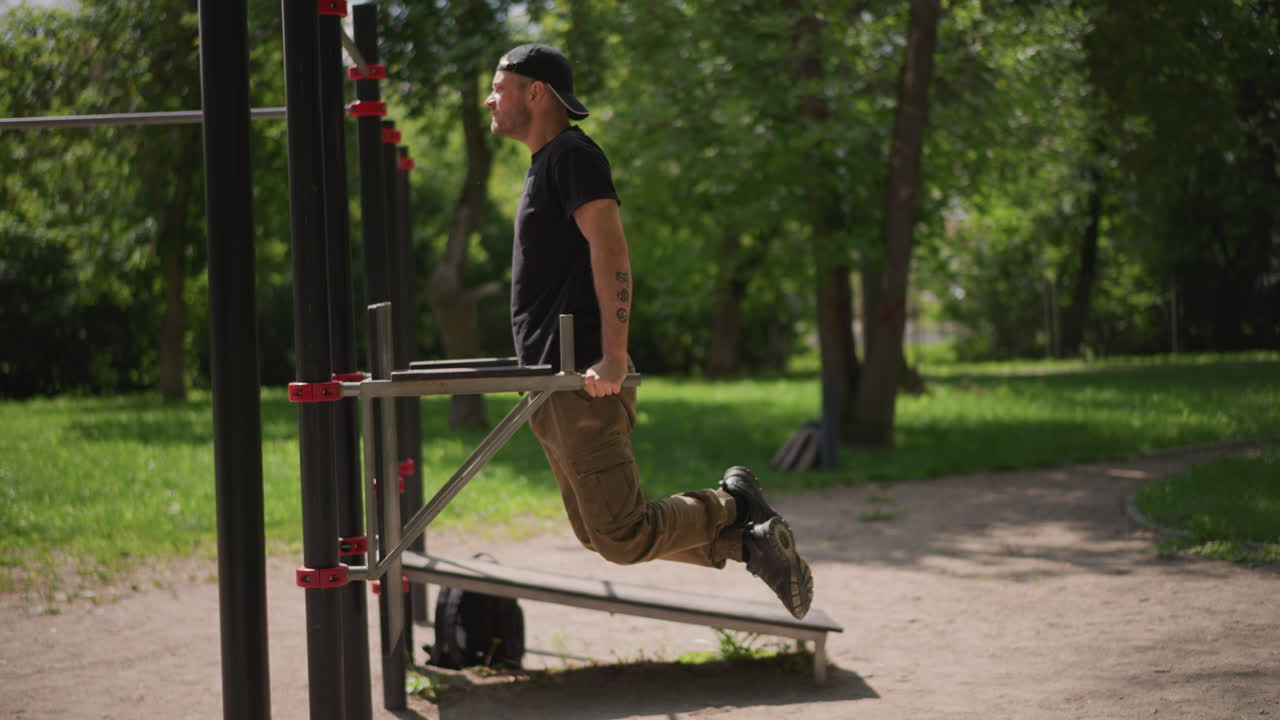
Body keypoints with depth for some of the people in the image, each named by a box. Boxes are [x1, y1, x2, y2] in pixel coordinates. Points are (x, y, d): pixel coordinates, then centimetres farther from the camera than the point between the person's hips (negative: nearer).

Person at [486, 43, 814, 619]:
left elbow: (610, 251, -19)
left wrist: (612, 356, -28)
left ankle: (733, 505, 5)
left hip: (582, 381, -10)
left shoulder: (572, 155, -8)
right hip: (551, 380, 10)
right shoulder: (545, 163, 22)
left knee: (621, 535, -14)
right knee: (597, 533, 10)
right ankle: (747, 539, 13)